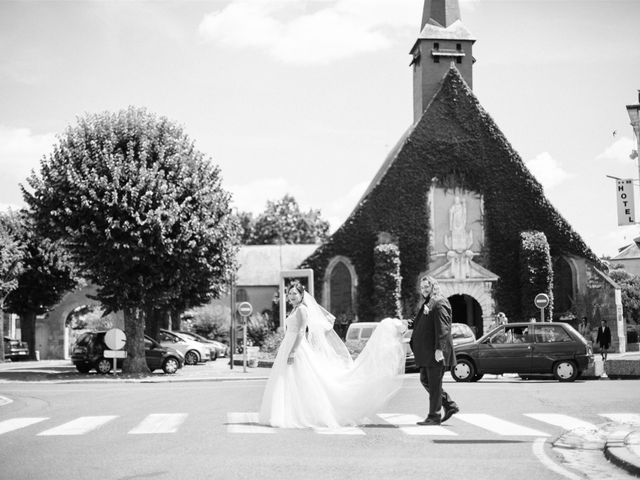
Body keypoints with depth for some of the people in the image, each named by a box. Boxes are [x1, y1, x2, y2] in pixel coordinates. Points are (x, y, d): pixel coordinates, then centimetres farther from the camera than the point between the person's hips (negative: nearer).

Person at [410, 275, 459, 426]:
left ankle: (434, 416, 4)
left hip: (435, 352, -10)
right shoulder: (427, 304, 18)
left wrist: (439, 349, -26)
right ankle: (449, 405, 21)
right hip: (426, 351, 10)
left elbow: (442, 328, -21)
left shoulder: (439, 304, -13)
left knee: (434, 384, -3)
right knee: (425, 380, 14)